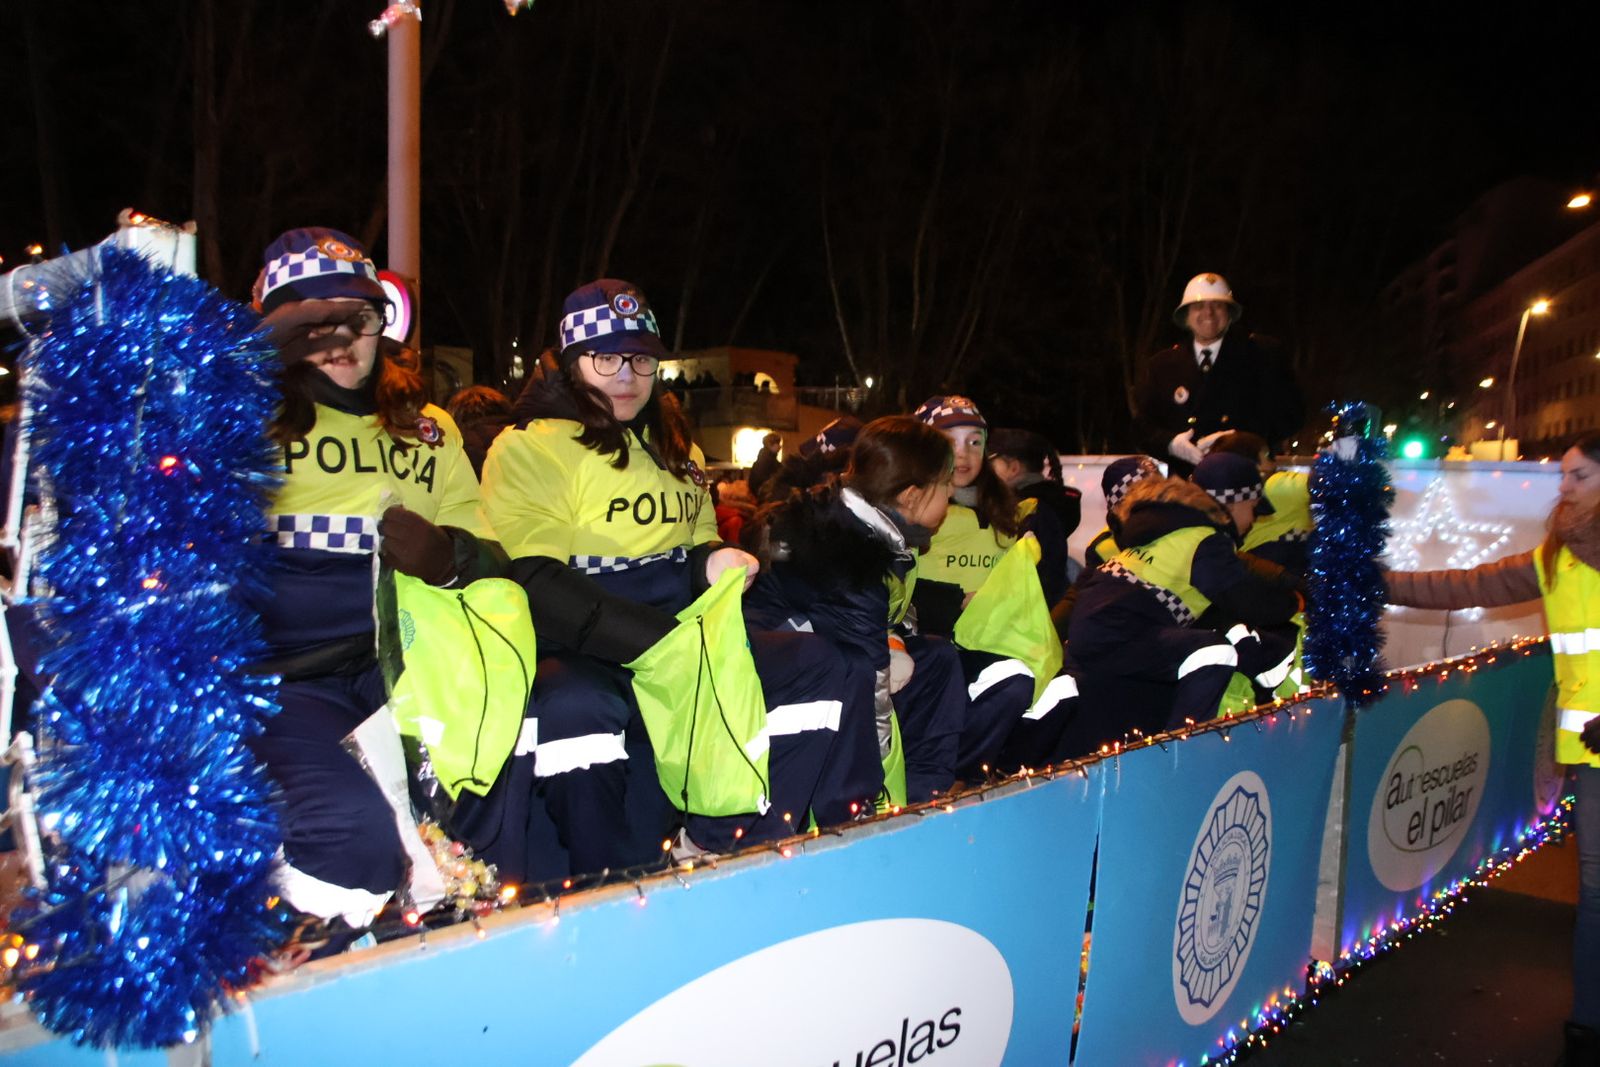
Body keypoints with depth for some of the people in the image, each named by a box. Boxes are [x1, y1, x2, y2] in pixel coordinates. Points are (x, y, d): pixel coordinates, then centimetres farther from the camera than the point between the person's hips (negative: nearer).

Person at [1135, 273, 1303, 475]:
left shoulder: (1261, 359, 10)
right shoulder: (1161, 365, 16)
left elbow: (1288, 416, 3)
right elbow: (1143, 423, 14)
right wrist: (1170, 443, -7)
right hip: (1182, 479, 2)